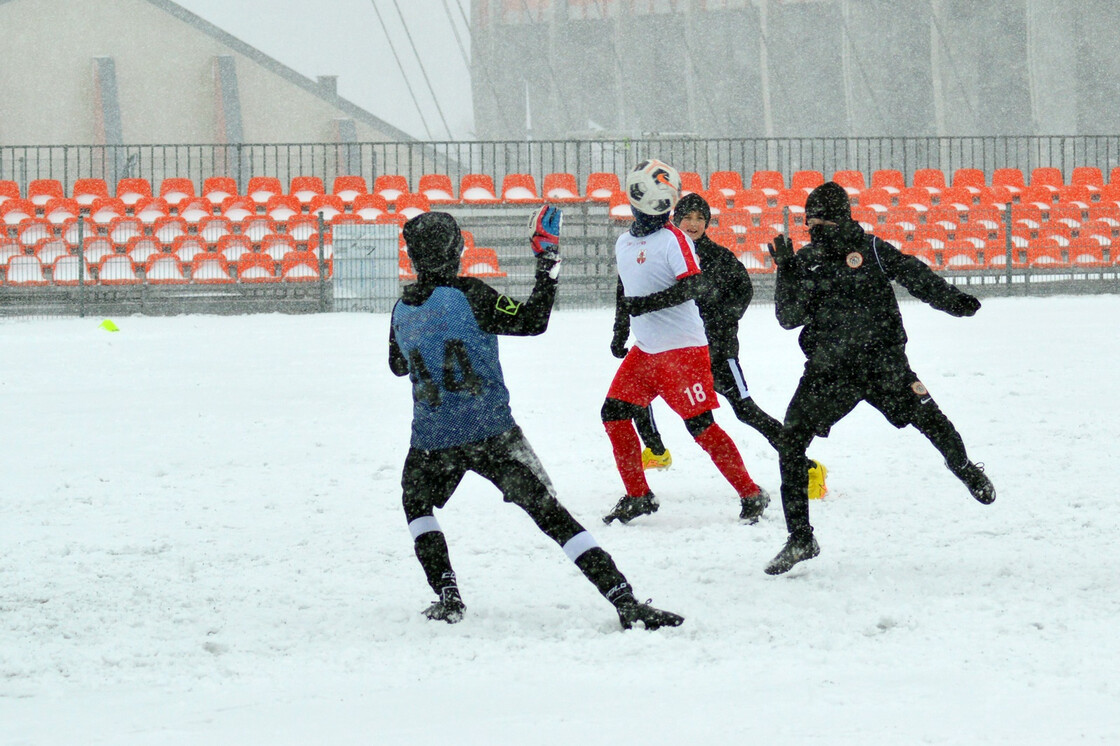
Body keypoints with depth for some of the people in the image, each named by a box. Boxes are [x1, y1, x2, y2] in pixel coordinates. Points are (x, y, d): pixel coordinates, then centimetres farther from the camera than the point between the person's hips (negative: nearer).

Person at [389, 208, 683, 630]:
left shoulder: (402, 311, 4)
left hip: (432, 440, 3)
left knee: (417, 503, 31)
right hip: (493, 435, -3)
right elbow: (532, 321, -15)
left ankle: (447, 596, 16)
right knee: (550, 514, -2)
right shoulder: (468, 295, -11)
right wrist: (548, 264, -6)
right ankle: (624, 601, -12)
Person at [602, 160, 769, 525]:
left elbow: (691, 287, -22)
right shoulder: (624, 244, 13)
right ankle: (638, 497, 15)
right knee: (615, 413, 4)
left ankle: (751, 494, -4)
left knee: (700, 424, -11)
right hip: (645, 350, 8)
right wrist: (620, 333, 26)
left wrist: (646, 303, -29)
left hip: (683, 348, -8)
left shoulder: (674, 240, -11)